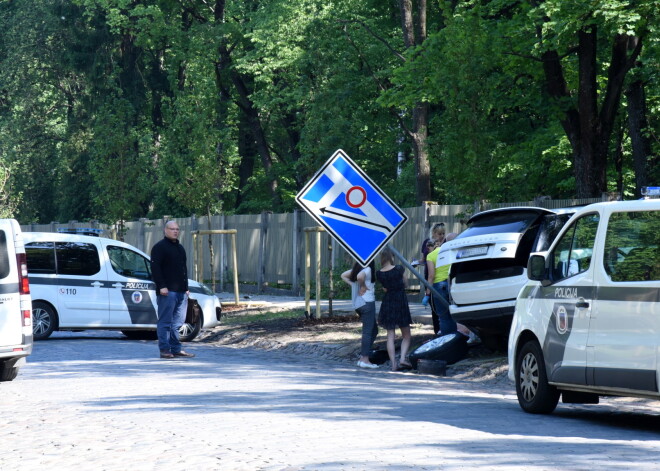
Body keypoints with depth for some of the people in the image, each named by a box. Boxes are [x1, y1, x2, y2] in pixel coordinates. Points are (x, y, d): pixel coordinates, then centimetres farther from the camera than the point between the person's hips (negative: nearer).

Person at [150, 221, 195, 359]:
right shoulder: (159, 247, -4)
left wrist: (186, 288, 22)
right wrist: (162, 286, -19)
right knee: (165, 322, -6)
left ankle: (176, 349, 13)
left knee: (177, 323, 9)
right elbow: (155, 268, -12)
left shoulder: (180, 248, 22)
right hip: (167, 291, -8)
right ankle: (165, 350, -5)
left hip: (181, 291, 8)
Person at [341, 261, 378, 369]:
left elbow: (344, 276, 20)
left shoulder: (356, 269, 12)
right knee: (368, 332, -5)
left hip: (357, 304, 9)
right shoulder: (368, 269, -13)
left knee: (374, 331, 16)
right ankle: (365, 359, -5)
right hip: (367, 302, -9)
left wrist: (353, 285, 10)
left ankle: (362, 358, 11)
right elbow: (360, 276, -33)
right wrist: (363, 286, -15)